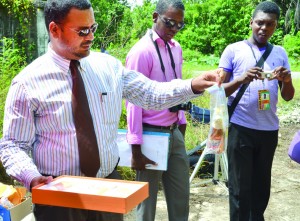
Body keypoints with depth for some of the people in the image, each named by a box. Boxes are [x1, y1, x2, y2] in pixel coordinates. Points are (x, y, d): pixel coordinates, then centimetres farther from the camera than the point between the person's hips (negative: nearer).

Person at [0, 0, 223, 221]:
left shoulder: (108, 65, 1)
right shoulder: (28, 82, -10)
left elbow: (151, 94, 4)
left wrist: (193, 85, -10)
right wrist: (32, 178, -25)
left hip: (110, 186, 4)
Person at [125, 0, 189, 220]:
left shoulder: (176, 48, 7)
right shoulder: (142, 51, -15)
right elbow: (134, 101, -16)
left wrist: (182, 124, 14)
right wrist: (136, 148, -15)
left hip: (175, 132, 7)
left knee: (181, 195, 17)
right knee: (147, 197, 9)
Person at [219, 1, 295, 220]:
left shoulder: (280, 53, 9)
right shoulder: (234, 50, -1)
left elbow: (288, 96, 9)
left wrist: (287, 80, -14)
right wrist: (241, 79, -22)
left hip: (269, 129, 3)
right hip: (241, 128, -3)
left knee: (262, 185, 11)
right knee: (240, 187, 2)